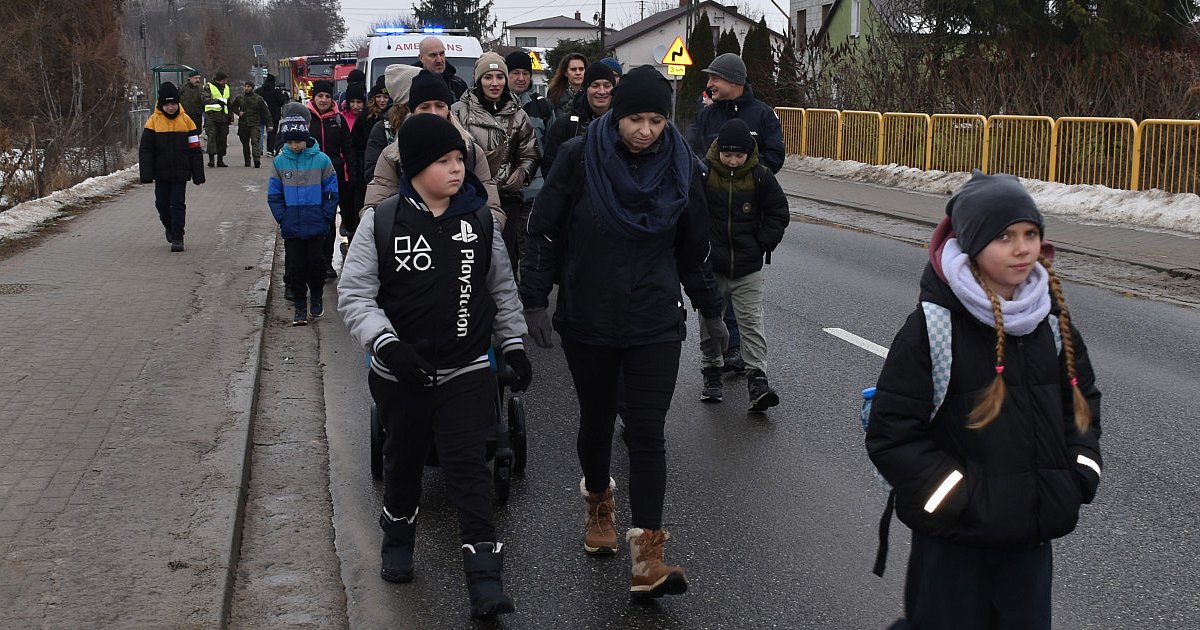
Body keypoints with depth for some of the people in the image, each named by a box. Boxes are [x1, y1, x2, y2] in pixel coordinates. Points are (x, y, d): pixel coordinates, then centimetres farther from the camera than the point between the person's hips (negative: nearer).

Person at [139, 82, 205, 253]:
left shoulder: (186, 120, 0)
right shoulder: (154, 121, -2)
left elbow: (195, 149, 3)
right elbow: (145, 149, -1)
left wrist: (198, 174, 1)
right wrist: (146, 174, -8)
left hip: (180, 173, -1)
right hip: (161, 173, 1)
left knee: (178, 204, -4)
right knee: (162, 203, 10)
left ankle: (177, 237, 2)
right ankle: (169, 227, 36)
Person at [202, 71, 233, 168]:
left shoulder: (226, 87, 19)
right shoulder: (209, 87, -2)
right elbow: (205, 100, -16)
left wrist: (229, 116, 24)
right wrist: (217, 100, -28)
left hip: (223, 116, 6)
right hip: (211, 115, -6)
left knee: (222, 138, 5)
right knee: (212, 136, -14)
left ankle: (220, 160, 12)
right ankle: (211, 159, -18)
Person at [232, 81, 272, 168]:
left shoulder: (258, 99, 2)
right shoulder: (239, 98, 9)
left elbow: (266, 112, 5)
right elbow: (232, 106, 23)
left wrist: (269, 124, 0)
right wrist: (238, 112, 2)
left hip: (255, 124, -3)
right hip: (243, 124, 3)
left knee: (255, 141, -19)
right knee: (245, 143, 11)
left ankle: (257, 159, -30)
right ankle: (247, 161, 22)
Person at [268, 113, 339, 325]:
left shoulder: (321, 160, -7)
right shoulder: (279, 162, -1)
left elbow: (331, 193, -2)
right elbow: (274, 195, 3)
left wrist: (325, 218, -8)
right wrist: (283, 219, -6)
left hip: (316, 227, -1)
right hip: (291, 228, 2)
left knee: (316, 264, 7)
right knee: (295, 267, 6)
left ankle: (316, 298, 29)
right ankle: (300, 308, 16)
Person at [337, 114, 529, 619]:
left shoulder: (479, 221, -1)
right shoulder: (381, 223, -9)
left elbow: (502, 288, 10)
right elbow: (354, 293, -9)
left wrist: (514, 344, 9)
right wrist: (386, 344, -23)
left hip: (468, 373, 0)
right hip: (400, 374, 0)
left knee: (468, 467, -5)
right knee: (403, 459, 19)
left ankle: (484, 577, -2)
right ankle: (397, 539, 43)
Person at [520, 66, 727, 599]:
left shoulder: (680, 167, -2)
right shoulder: (579, 157, -9)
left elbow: (694, 248, 9)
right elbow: (545, 232, -3)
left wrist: (710, 310, 16)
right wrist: (535, 300, -8)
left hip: (655, 324, 0)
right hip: (586, 320, 0)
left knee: (647, 433, -6)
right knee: (596, 419, 16)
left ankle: (647, 556, -6)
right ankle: (598, 502, 44)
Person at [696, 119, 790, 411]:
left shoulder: (760, 176, -4)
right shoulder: (702, 172, -7)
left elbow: (779, 212, 7)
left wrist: (763, 245, 0)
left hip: (748, 269, 0)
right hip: (710, 266, 0)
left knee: (752, 322, -5)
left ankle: (757, 380, -7)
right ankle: (711, 372, 26)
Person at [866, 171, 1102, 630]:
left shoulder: (1049, 319, 3)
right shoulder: (932, 326, -14)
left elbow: (1083, 396, 19)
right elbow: (890, 434, -15)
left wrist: (1080, 473, 3)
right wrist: (965, 501, -18)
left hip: (1033, 534, 6)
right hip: (955, 540, -5)